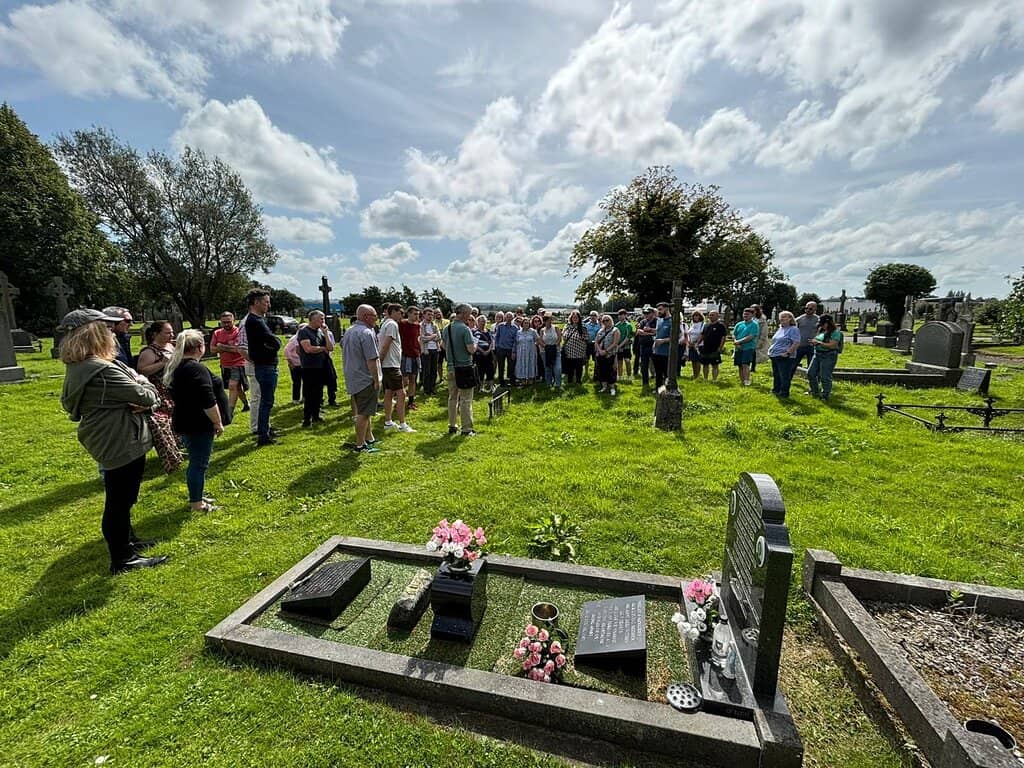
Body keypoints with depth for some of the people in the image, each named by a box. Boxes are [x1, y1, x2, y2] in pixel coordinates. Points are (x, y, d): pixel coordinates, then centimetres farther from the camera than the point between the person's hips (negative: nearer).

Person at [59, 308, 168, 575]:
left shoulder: (77, 367, 5)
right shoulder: (103, 371, -26)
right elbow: (146, 396, -23)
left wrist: (130, 402, -7)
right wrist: (144, 383, 0)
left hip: (110, 441, 10)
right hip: (122, 444, -10)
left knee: (119, 498, 24)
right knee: (120, 500, 4)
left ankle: (127, 540, 43)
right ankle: (123, 559, 19)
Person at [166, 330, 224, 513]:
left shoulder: (175, 367, 10)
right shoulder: (197, 369, -20)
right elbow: (208, 402, -24)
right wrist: (218, 423, -15)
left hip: (183, 422, 10)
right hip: (199, 425, -10)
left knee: (195, 461, 20)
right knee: (199, 463, 1)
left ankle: (195, 496, 32)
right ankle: (197, 503, 10)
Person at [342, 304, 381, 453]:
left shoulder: (349, 331, 14)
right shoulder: (366, 333, -18)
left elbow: (344, 356, 22)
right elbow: (372, 360, -21)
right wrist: (377, 380, -16)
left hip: (352, 379, 10)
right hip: (365, 379, -10)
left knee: (364, 411, 19)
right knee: (363, 413, -2)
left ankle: (369, 438, 29)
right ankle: (360, 445, 5)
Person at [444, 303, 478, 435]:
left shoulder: (447, 328, 8)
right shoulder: (465, 329, -14)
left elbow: (444, 346, 19)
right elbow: (471, 350, -18)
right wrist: (475, 345, 2)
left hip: (451, 367, 7)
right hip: (464, 367, -7)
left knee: (452, 398, 14)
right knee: (466, 400, 0)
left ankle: (452, 426, 21)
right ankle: (466, 429, 4)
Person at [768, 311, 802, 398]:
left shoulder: (793, 329, -9)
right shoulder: (780, 329, 16)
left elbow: (796, 343, -17)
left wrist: (788, 353, -21)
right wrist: (771, 350, 14)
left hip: (784, 358, -9)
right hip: (775, 356, 9)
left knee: (784, 377, 0)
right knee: (776, 375, 17)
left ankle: (784, 393, 8)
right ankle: (776, 390, 30)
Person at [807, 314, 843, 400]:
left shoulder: (835, 333, -12)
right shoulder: (821, 331, 12)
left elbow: (832, 345, -21)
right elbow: (816, 340, 23)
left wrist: (818, 342, -19)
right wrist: (813, 342, -1)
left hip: (828, 356, -8)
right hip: (817, 354, 8)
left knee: (825, 376, -4)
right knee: (810, 373, 10)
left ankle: (826, 395, 11)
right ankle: (814, 391, 26)